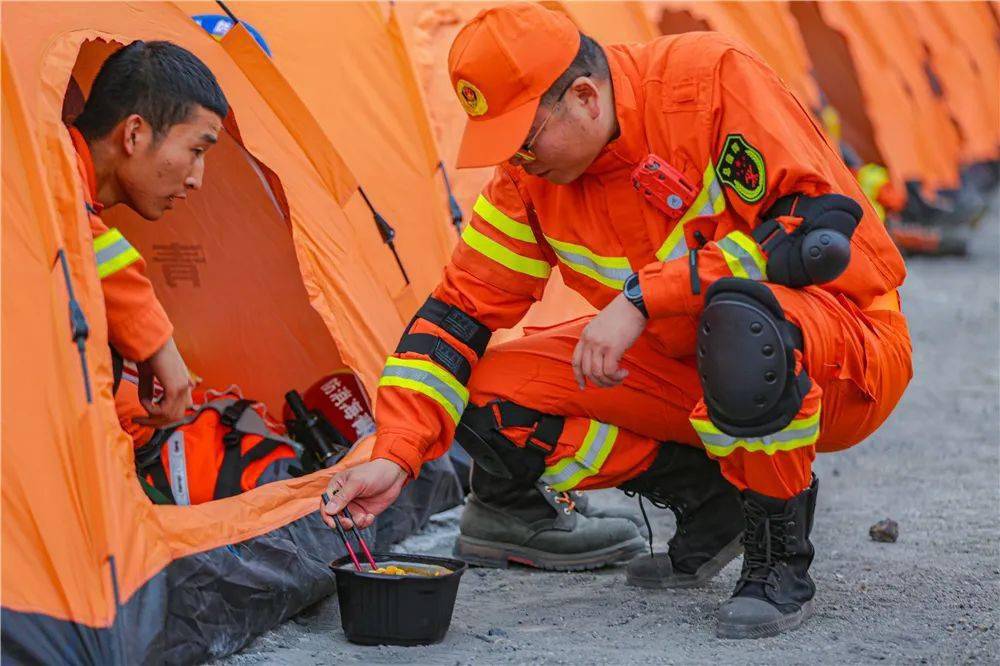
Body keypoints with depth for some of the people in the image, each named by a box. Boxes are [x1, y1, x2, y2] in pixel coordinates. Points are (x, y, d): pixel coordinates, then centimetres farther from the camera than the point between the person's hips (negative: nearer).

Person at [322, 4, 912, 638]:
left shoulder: (711, 78, -23)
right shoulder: (530, 176, -5)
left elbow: (822, 226, -31)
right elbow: (460, 313, -2)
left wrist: (642, 297, -33)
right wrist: (395, 456, -15)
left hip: (848, 353, -6)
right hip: (687, 367, 7)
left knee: (738, 319, -42)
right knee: (494, 401, -11)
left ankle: (780, 562, -18)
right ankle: (712, 497, 3)